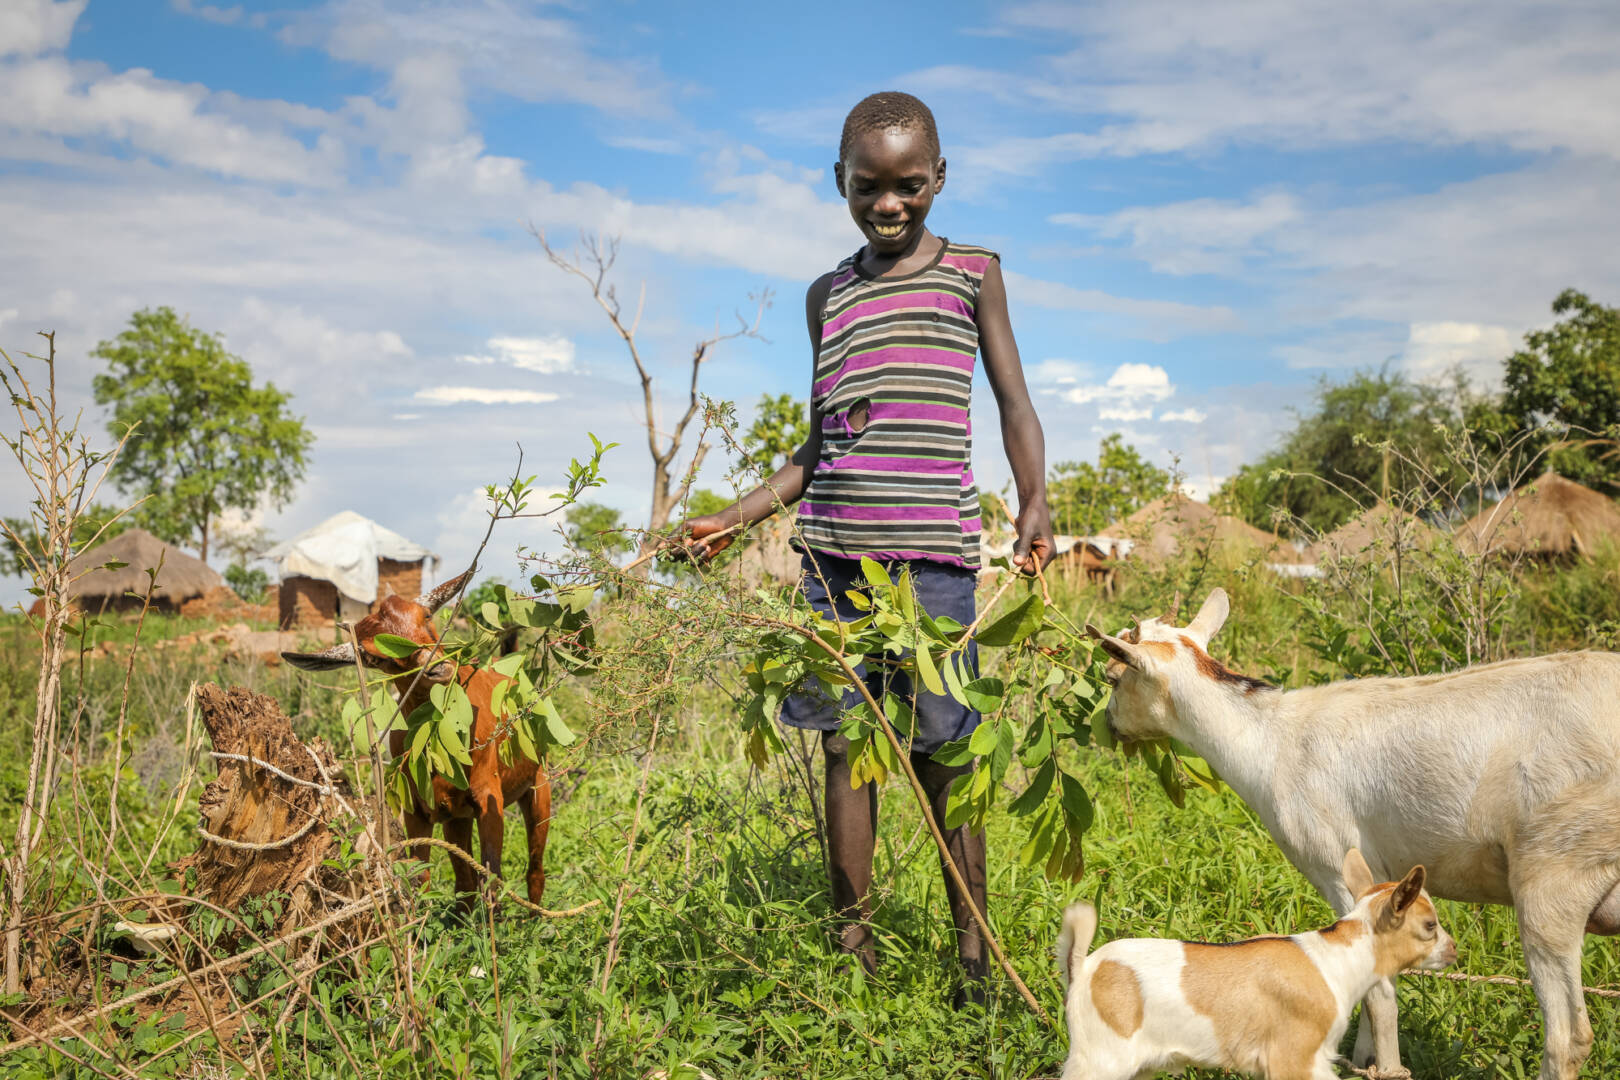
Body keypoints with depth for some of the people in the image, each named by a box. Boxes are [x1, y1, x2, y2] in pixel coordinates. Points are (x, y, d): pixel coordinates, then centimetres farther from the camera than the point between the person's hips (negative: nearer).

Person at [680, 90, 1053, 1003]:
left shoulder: (972, 273, 8)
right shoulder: (828, 296, 17)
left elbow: (1015, 403, 5)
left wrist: (1035, 500, -13)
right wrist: (734, 518, 14)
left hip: (930, 548, -4)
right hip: (832, 549, 4)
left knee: (941, 755, -4)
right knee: (845, 747, 5)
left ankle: (974, 959, 7)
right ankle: (854, 949, 13)